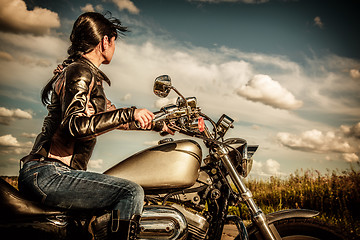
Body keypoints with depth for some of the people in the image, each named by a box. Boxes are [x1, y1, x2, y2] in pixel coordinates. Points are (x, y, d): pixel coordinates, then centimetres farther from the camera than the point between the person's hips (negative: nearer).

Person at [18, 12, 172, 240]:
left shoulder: (89, 75, 19)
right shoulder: (80, 72, -11)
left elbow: (111, 116, 27)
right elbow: (76, 124, -26)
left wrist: (154, 124, 28)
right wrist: (129, 113, -24)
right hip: (47, 173, -10)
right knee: (132, 192, -22)